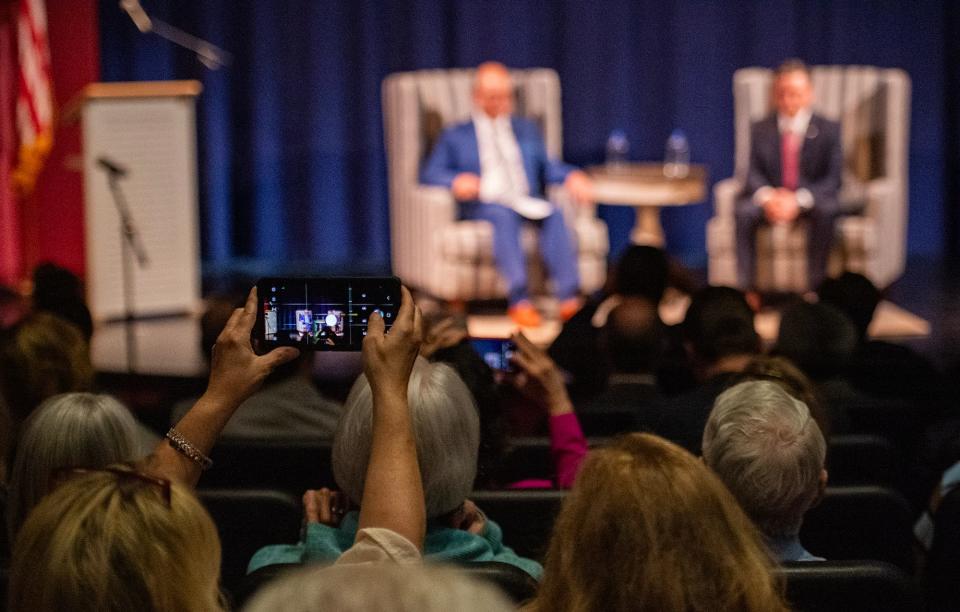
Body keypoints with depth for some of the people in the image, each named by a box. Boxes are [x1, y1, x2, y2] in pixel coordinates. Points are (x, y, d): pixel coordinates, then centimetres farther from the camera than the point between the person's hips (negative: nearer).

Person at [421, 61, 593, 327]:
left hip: (527, 202, 3)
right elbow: (430, 173, 8)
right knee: (504, 215, -38)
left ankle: (569, 298, -43)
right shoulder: (455, 136, 20)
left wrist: (570, 176, -1)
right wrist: (456, 180, -15)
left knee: (554, 213, -32)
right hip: (483, 205, -3)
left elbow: (545, 166, 22)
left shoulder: (527, 130, 31)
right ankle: (519, 301, -50)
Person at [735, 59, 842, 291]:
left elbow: (833, 179, -8)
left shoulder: (829, 130, -1)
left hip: (810, 201, -1)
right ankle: (744, 287, -28)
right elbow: (753, 173, 0)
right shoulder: (760, 130, 6)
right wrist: (767, 197, -24)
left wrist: (799, 199, -25)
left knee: (826, 211, -36)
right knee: (743, 211, -30)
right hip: (770, 199, 2)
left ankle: (815, 286, -30)